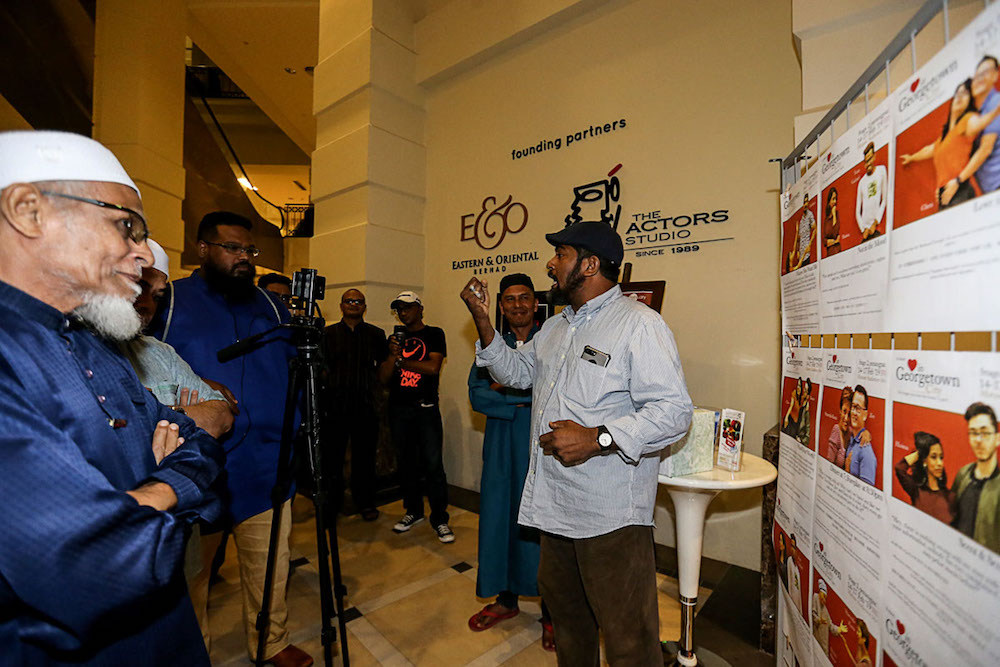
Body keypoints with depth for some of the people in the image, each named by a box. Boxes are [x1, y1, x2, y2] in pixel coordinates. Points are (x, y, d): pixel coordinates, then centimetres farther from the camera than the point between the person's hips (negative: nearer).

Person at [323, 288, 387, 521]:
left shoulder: (376, 334, 9)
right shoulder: (328, 333, 8)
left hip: (365, 406, 0)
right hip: (335, 405, 0)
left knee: (364, 456, 7)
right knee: (332, 456, 7)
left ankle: (366, 503, 23)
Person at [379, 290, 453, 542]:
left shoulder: (434, 334, 1)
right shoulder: (396, 338, 12)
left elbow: (433, 367, -13)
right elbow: (383, 377, 7)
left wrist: (401, 360, -4)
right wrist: (392, 355, -11)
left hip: (425, 409, -4)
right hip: (398, 410, 5)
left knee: (433, 464, -5)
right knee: (406, 463, 12)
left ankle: (440, 519, 7)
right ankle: (413, 511, 28)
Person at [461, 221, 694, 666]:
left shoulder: (639, 323, -14)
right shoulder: (554, 328, 12)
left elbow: (674, 410, -19)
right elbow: (516, 371, 20)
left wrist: (597, 439, -27)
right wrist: (482, 318, 9)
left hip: (609, 512, -8)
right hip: (554, 504, 8)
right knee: (563, 609, 27)